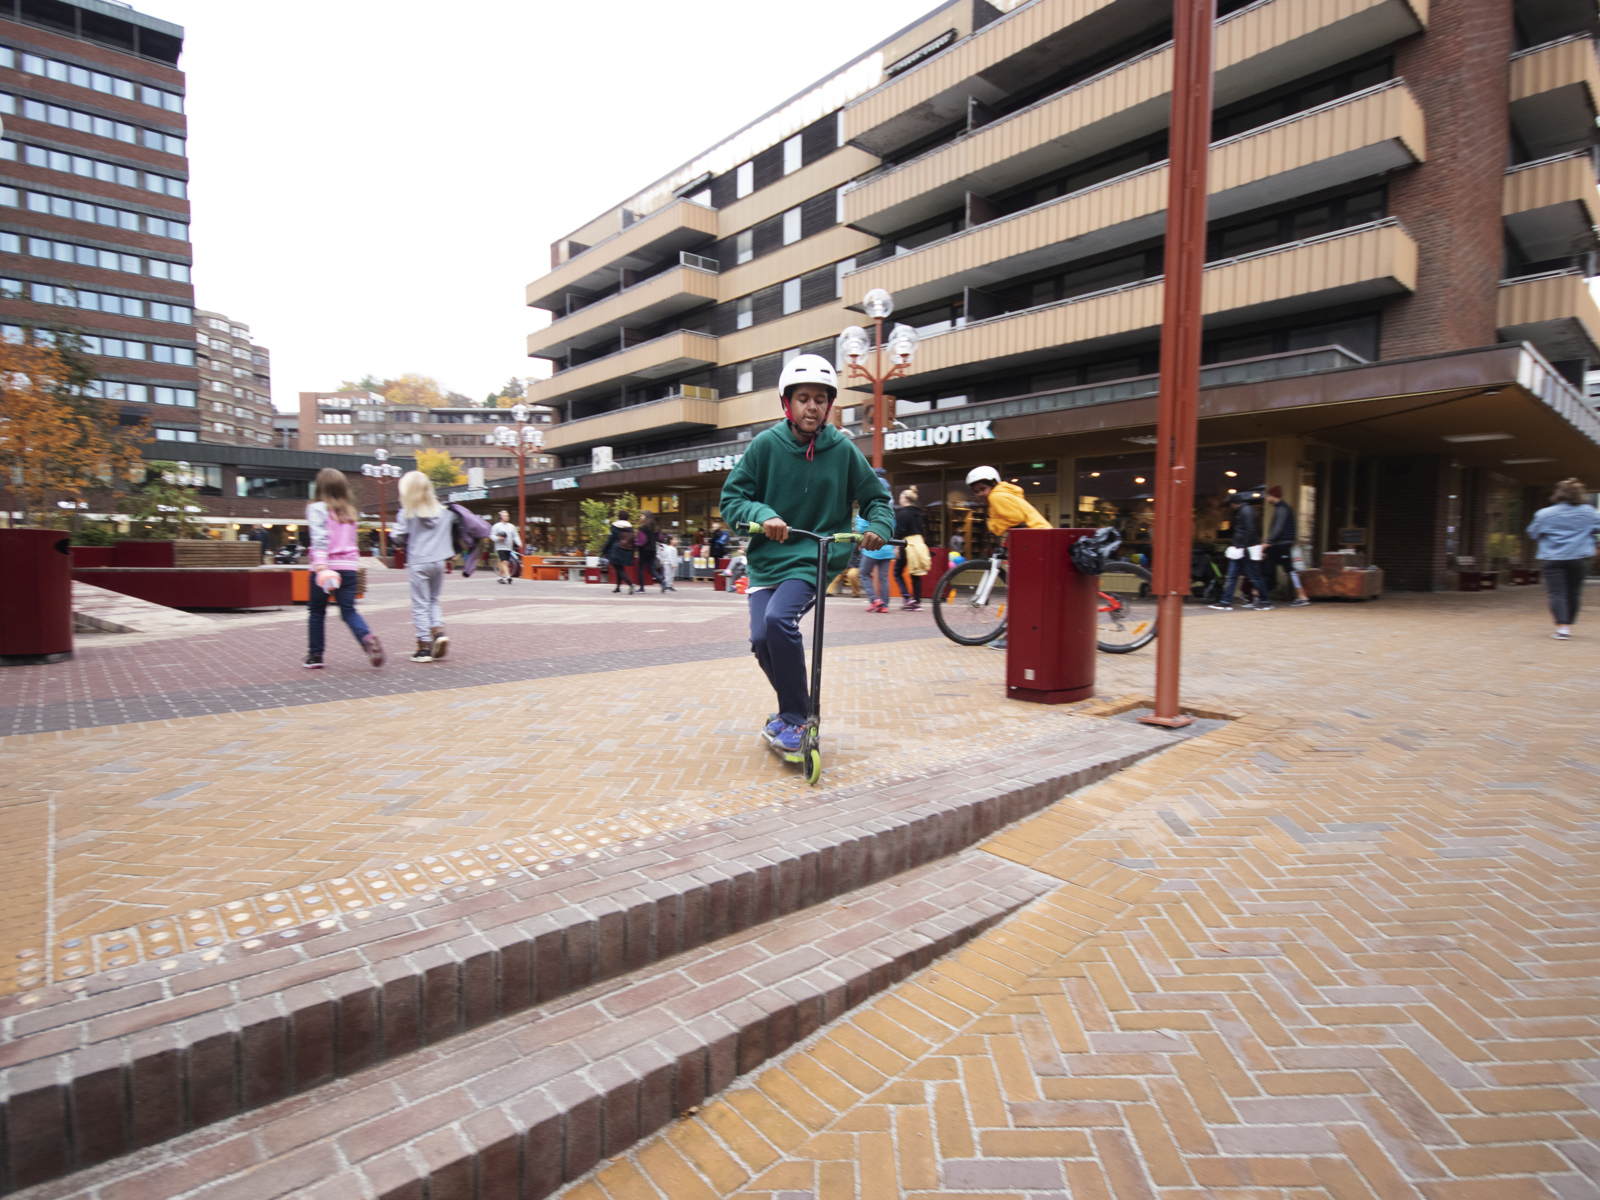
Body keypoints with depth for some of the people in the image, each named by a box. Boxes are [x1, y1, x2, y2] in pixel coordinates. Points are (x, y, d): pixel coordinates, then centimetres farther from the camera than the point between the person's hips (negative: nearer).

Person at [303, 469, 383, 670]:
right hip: (349, 565, 4)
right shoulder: (351, 512, 13)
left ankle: (315, 655, 18)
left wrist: (320, 564, -23)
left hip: (326, 566, -4)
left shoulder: (317, 509, -4)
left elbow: (319, 538, -16)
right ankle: (367, 638, -25)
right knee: (349, 610, 3)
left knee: (317, 611, 11)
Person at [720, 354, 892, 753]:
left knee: (779, 619, -27)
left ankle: (795, 716, -10)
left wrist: (878, 526, -13)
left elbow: (877, 497, 8)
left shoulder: (842, 449, -3)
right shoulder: (767, 444, -3)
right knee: (761, 638, -10)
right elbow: (731, 498, -3)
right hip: (767, 559, 2)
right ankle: (794, 703, 21)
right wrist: (763, 515, -23)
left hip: (815, 560, -2)